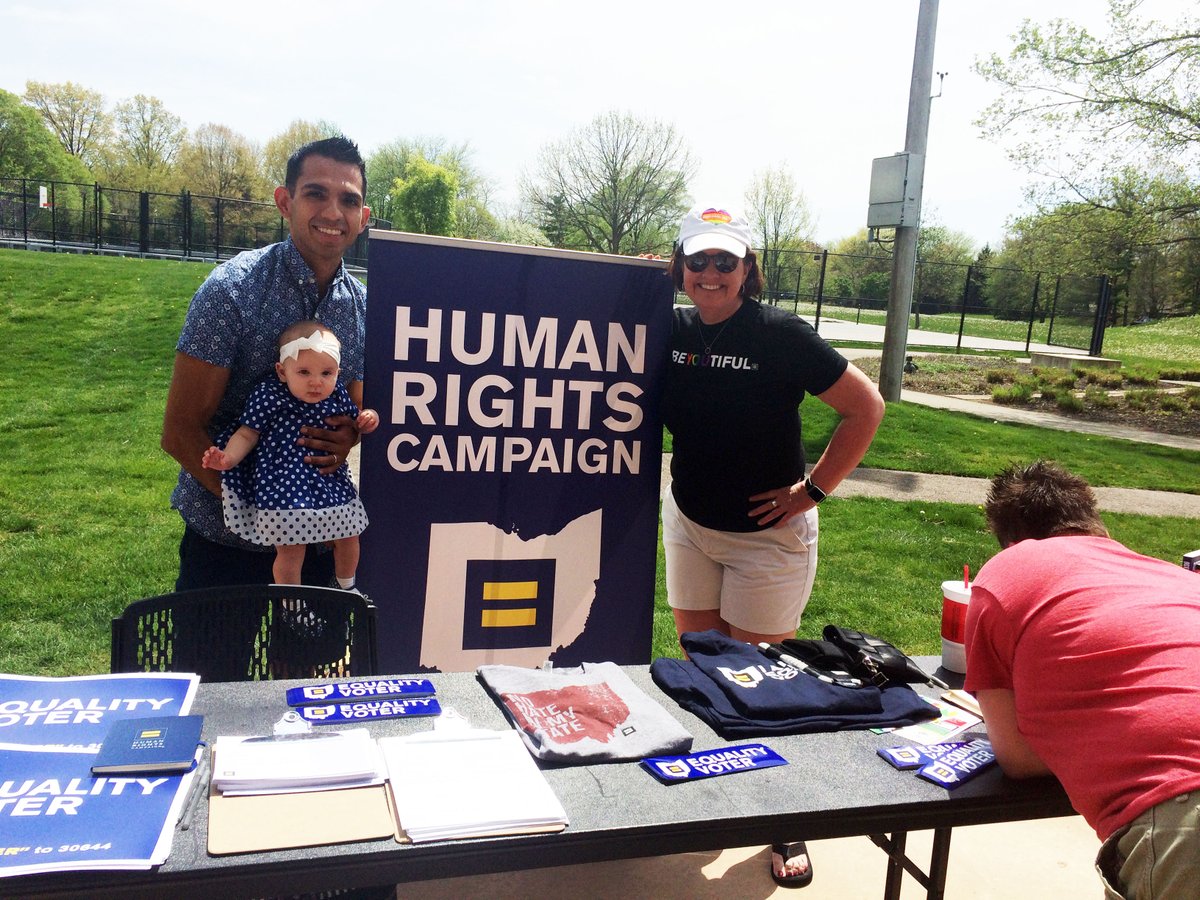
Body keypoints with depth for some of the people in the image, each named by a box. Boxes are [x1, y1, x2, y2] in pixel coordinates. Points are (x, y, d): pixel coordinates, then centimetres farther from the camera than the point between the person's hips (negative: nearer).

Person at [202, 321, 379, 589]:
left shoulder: (338, 396, -3)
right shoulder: (268, 397, -14)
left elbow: (355, 423, 16)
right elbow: (247, 435, -6)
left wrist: (369, 420, -6)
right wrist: (228, 458, -23)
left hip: (332, 485, 5)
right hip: (283, 489, -5)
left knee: (348, 538, 17)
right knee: (290, 552, 3)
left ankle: (346, 587, 45)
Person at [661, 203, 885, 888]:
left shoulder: (781, 335, -18)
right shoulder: (673, 332, -3)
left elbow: (867, 407, -14)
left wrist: (813, 489, -15)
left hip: (768, 534, -5)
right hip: (689, 523, 5)